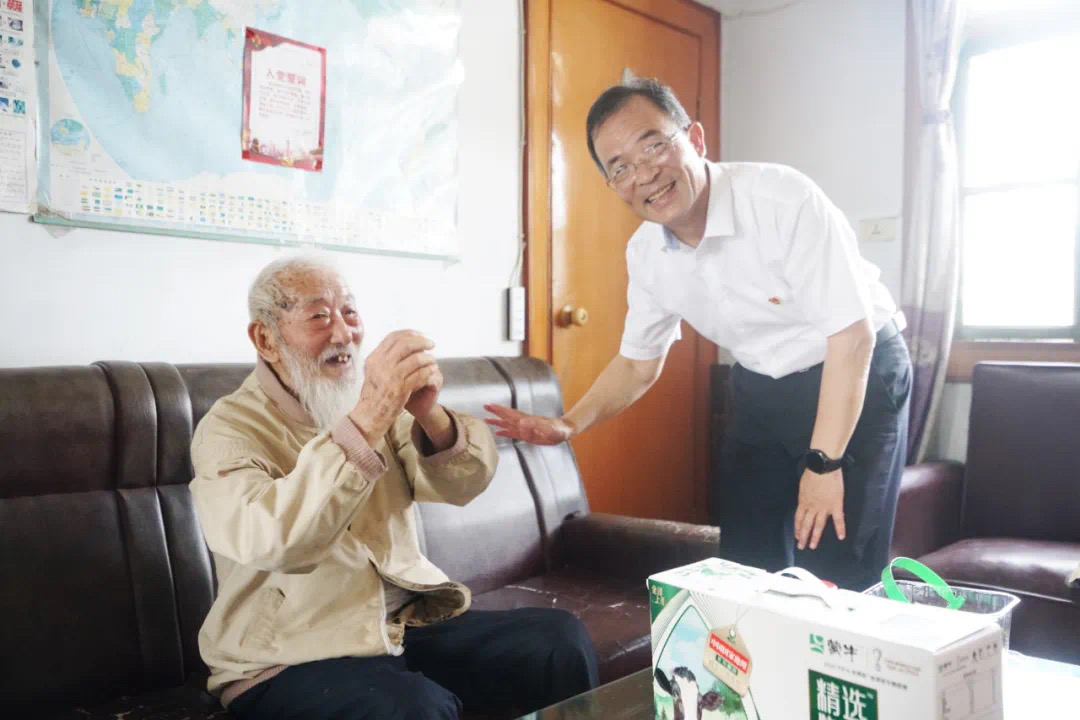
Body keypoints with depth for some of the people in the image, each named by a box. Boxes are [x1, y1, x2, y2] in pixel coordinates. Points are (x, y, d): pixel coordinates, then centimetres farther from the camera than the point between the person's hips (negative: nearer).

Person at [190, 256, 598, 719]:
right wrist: (363, 424, -36)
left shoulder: (378, 401, 7)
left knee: (562, 640, -12)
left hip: (410, 624, 5)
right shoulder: (228, 429, -10)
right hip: (291, 660, -5)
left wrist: (431, 416, -24)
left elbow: (464, 485, -4)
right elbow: (268, 542, -29)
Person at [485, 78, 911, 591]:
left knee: (839, 578, -7)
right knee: (746, 567, 7)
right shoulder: (644, 255, -8)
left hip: (860, 375, -5)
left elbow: (852, 336, -25)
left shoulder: (784, 199, -27)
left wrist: (824, 463, -25)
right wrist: (569, 425, -10)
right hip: (762, 391, 5)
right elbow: (638, 364, 5)